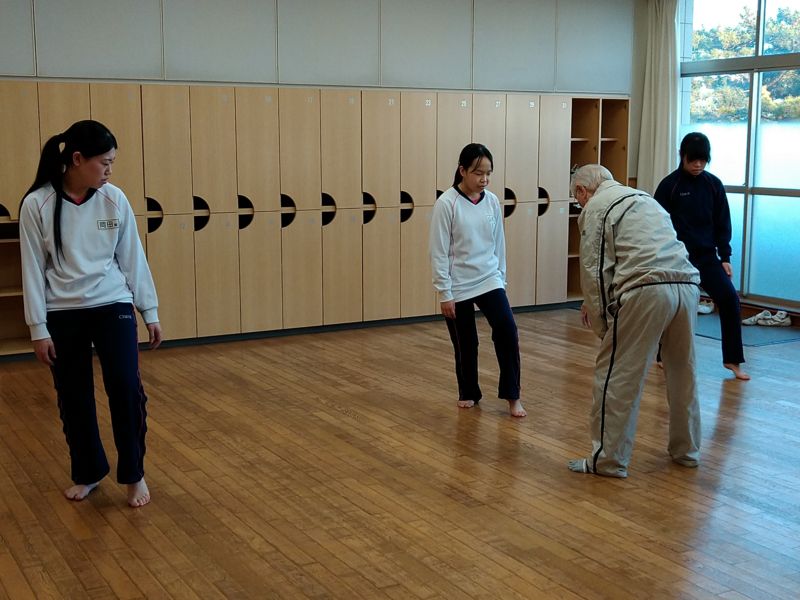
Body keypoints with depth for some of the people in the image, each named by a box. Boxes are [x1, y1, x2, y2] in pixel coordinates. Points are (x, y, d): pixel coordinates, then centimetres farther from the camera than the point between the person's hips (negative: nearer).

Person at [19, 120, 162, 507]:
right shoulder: (37, 204, -10)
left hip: (113, 306, 1)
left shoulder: (114, 199, -3)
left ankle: (134, 474, 12)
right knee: (73, 398, 9)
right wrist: (38, 329, -6)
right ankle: (89, 472, 30)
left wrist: (150, 311, 5)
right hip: (62, 314, -1)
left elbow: (132, 257, 3)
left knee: (126, 388, -6)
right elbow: (32, 269, -6)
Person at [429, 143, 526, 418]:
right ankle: (468, 393, 29)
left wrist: (500, 278, 11)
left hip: (489, 281, 3)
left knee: (507, 332, -11)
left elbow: (499, 244, 11)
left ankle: (512, 396, 0)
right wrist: (445, 294, -11)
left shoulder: (492, 201, 1)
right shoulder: (446, 203, -12)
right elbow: (439, 253, -11)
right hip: (459, 286, -3)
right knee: (465, 343, 7)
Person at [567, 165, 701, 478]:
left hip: (646, 292, -8)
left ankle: (608, 460, 7)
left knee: (616, 376, 2)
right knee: (682, 372, 21)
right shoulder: (644, 198, 30)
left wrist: (600, 321, 10)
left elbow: (595, 269, -1)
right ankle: (686, 450, 36)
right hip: (687, 286, 8)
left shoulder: (595, 207, 7)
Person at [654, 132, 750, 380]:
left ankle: (732, 359, 0)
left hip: (707, 256, 3)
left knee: (729, 298, -9)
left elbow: (722, 224, 8)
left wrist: (724, 258, 3)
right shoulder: (669, 185, -6)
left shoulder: (714, 185, 4)